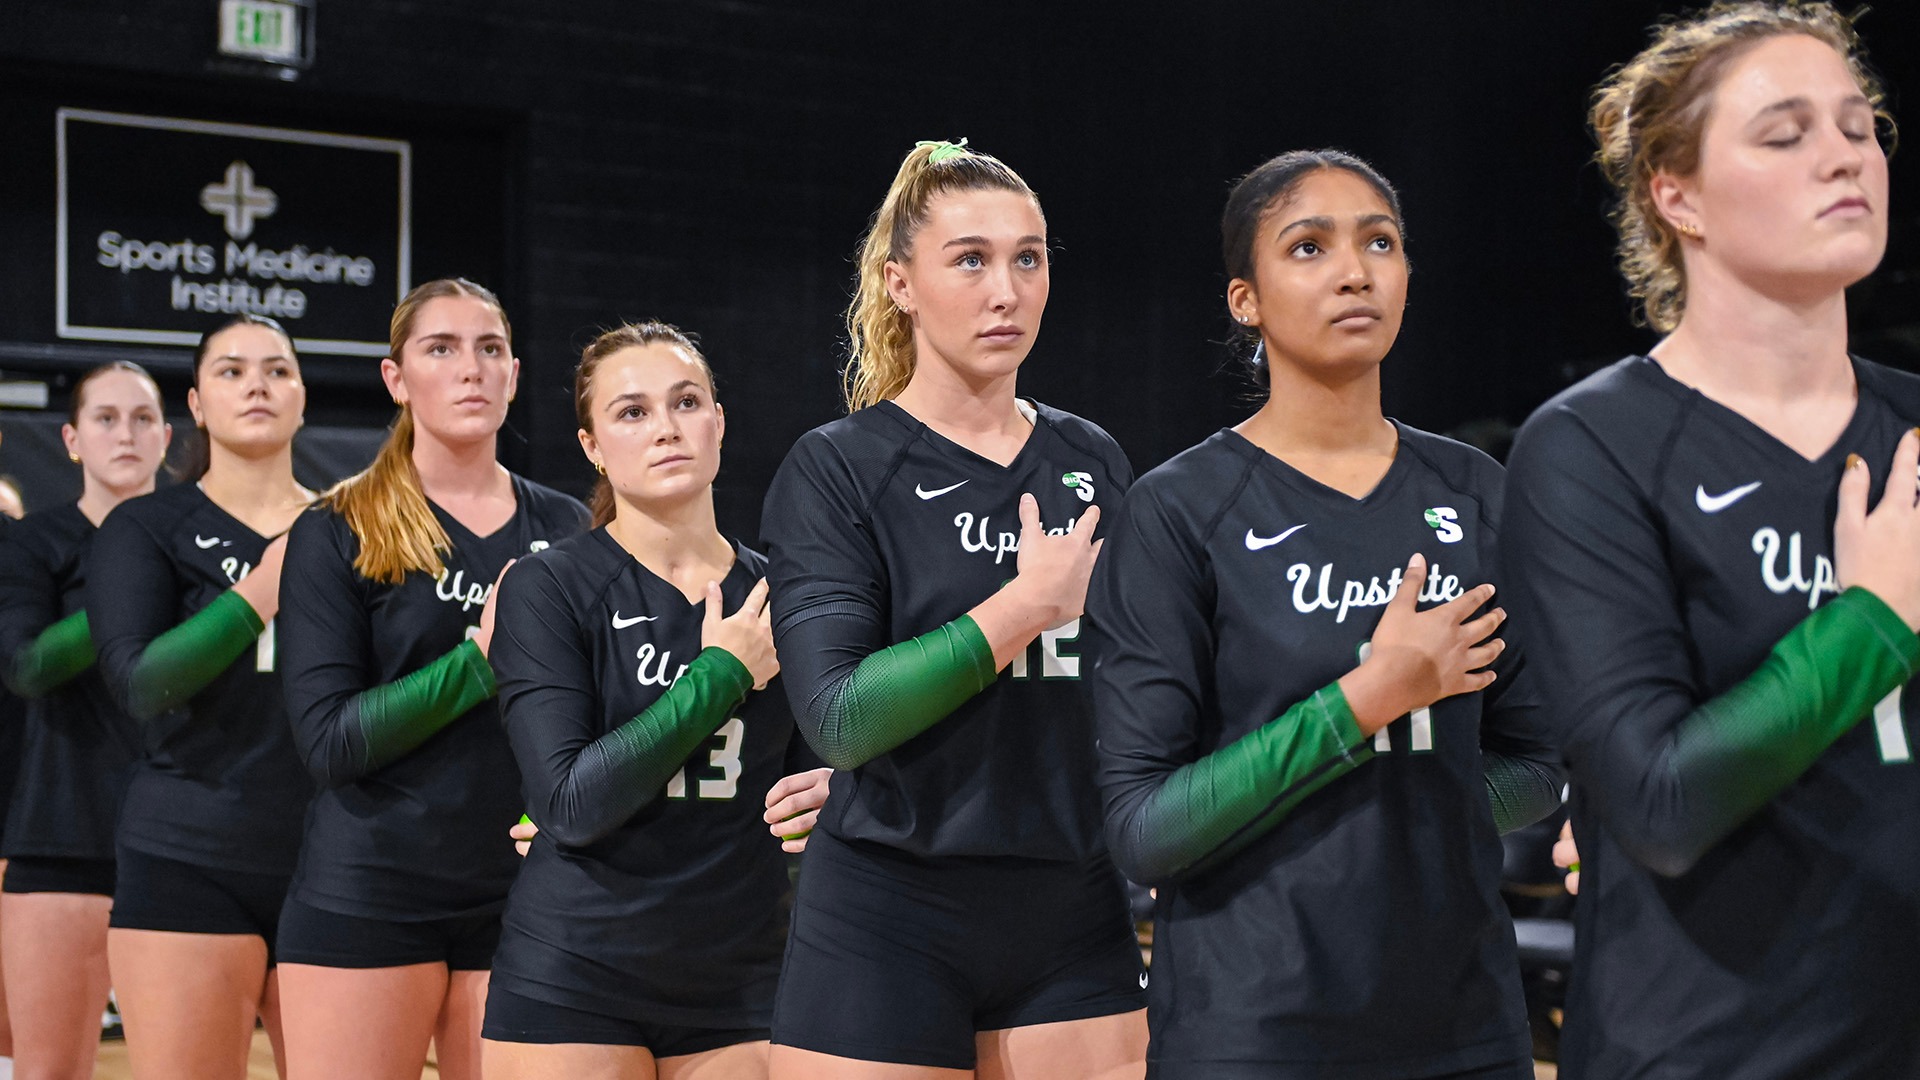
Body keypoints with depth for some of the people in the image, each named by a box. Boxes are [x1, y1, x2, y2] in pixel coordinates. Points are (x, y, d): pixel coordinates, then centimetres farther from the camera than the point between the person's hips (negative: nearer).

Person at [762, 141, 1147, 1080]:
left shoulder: (1095, 464, 9)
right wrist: (1027, 601, -17)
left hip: (1077, 926, 4)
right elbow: (837, 716, -17)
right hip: (890, 923, -4)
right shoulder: (836, 472, -5)